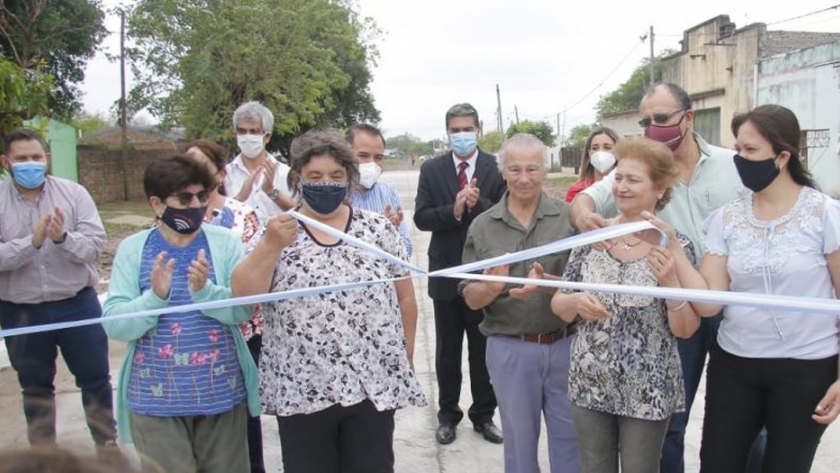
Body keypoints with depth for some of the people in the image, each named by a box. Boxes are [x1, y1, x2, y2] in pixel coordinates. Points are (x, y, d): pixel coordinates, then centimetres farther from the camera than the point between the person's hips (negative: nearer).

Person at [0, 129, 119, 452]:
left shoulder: (73, 193, -5)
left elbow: (95, 245, -10)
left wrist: (62, 238, -28)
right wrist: (32, 241, -27)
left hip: (77, 303, 0)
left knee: (95, 378, 10)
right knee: (35, 386, 16)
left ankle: (108, 445, 28)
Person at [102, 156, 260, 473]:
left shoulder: (225, 242, -1)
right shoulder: (132, 249, -1)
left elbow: (242, 310, -8)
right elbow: (114, 325, -6)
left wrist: (205, 290, -25)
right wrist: (156, 296, -23)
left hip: (222, 394, 1)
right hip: (155, 399, 0)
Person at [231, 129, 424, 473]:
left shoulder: (379, 229, 1)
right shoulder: (276, 232, 0)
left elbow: (405, 298, 6)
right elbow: (243, 295, -10)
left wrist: (405, 359, 8)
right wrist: (271, 247, -22)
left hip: (372, 386, 1)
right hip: (300, 391, 0)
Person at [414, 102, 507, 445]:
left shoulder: (497, 168, -3)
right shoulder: (431, 170, 1)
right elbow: (421, 218, -6)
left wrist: (479, 205, -25)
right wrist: (453, 210, -22)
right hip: (446, 272, 1)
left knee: (484, 349, 11)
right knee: (447, 351, 13)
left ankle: (484, 415, 27)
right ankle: (448, 414, 28)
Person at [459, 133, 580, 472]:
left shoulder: (569, 218, -4)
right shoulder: (482, 226, 0)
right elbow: (471, 299, 0)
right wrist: (491, 287, -22)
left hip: (565, 344, 0)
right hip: (509, 348, 1)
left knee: (570, 436, 13)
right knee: (519, 438, 17)